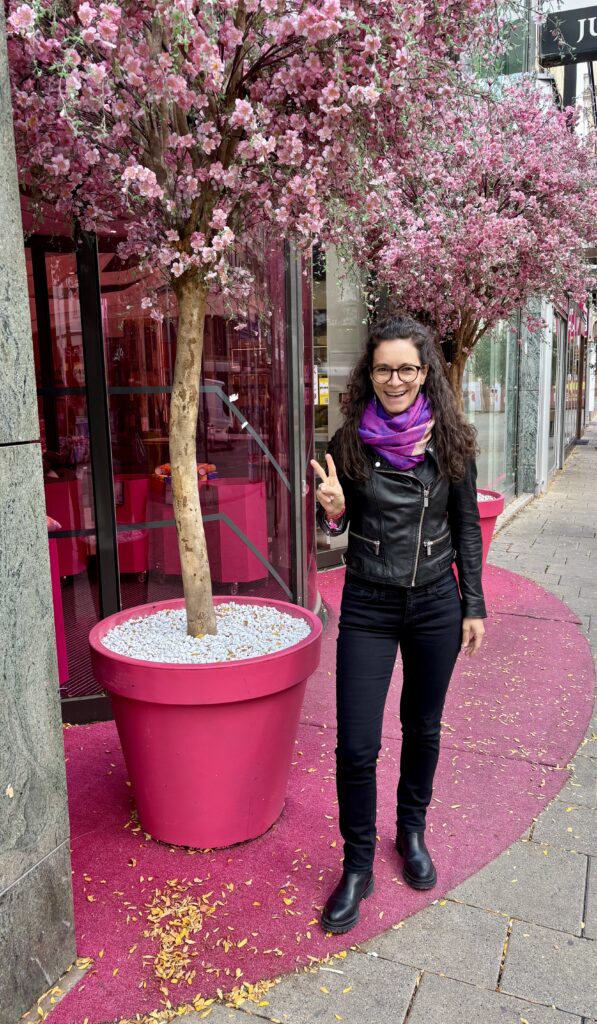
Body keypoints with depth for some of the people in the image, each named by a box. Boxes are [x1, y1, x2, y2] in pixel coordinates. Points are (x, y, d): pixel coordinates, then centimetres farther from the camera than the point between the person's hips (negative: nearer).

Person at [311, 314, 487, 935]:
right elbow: (337, 526, 2)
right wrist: (332, 510, -21)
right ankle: (357, 866, 22)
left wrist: (473, 606, 2)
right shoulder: (350, 441, -7)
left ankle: (412, 832, 43)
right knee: (356, 745, -1)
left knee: (423, 728, 18)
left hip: (435, 604, 1)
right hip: (368, 606, -1)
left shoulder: (449, 440, -4)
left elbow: (467, 528, 3)